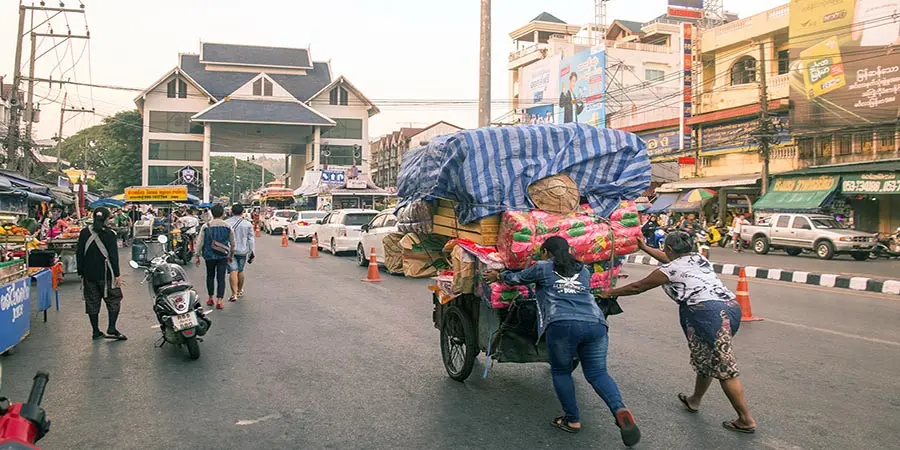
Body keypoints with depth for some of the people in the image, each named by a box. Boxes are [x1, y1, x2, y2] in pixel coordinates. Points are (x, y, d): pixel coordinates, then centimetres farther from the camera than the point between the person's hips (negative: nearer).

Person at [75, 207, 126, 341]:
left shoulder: (84, 233, 3)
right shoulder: (109, 234, -11)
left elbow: (79, 253, 6)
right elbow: (113, 256, -12)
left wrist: (81, 272, 14)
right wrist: (117, 275, -8)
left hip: (89, 274, 5)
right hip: (105, 274, -4)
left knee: (92, 302, 11)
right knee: (114, 300, 7)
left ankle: (96, 331, 15)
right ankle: (111, 329, -3)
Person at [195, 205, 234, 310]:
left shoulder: (206, 227, -4)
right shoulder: (227, 227, -2)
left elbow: (200, 242, -2)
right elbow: (232, 243, 6)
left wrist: (197, 255, 6)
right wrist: (231, 255, 19)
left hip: (209, 255, 0)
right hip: (223, 256, 0)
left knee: (210, 276, 17)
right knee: (221, 278, 1)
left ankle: (210, 298, 23)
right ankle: (219, 301, -6)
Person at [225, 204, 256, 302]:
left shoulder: (226, 223, -2)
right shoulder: (247, 224, 0)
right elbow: (251, 240, 2)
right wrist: (252, 252, 8)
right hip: (243, 251, 2)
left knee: (233, 271, -7)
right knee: (240, 271, 16)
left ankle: (234, 294, -17)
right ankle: (240, 291, 32)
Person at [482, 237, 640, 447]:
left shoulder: (542, 268, 20)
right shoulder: (583, 270, 31)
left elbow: (516, 278, 34)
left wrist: (498, 276, 55)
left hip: (563, 325, -4)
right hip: (595, 323, 4)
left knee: (561, 371, 16)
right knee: (597, 373, 11)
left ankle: (572, 420, 15)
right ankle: (620, 409, -12)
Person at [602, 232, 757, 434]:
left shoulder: (669, 270, 2)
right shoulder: (698, 258, 23)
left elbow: (637, 287, 13)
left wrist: (611, 292, 27)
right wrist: (644, 247, 51)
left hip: (709, 314, -8)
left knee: (724, 369, -4)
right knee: (705, 361, 20)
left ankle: (746, 420, 0)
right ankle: (694, 400, 35)